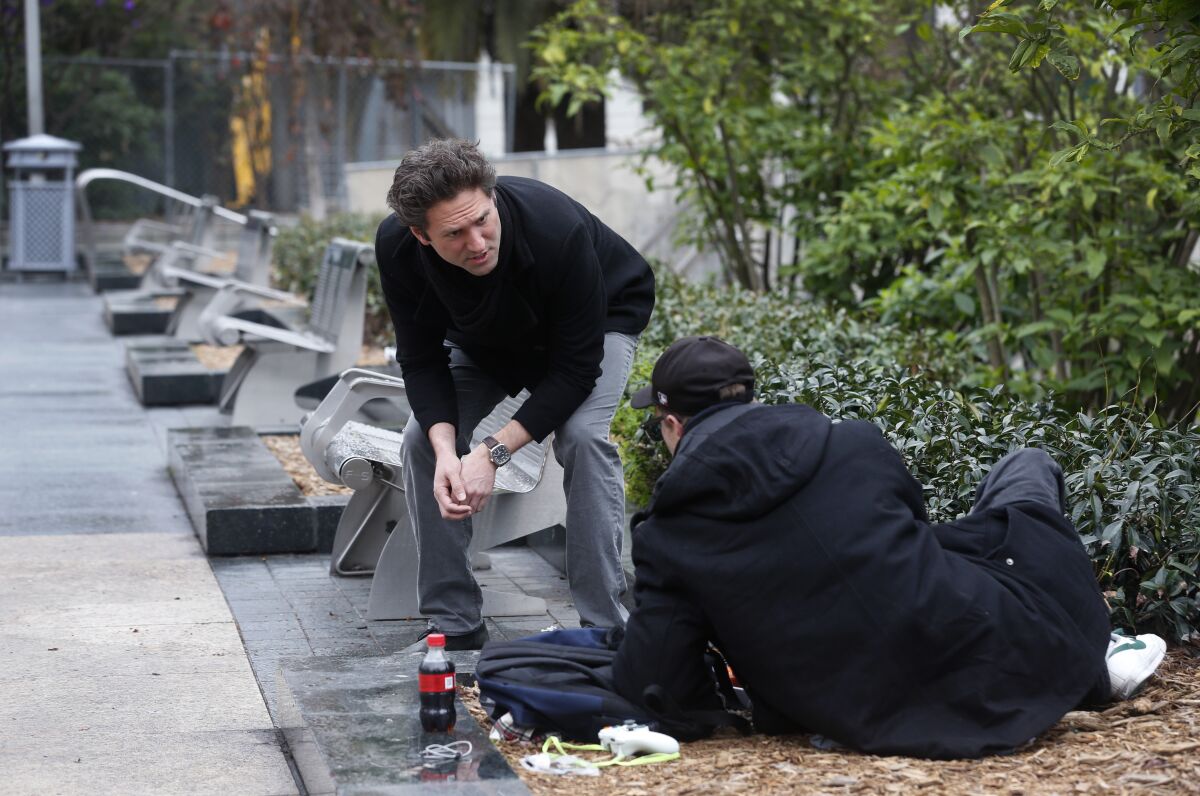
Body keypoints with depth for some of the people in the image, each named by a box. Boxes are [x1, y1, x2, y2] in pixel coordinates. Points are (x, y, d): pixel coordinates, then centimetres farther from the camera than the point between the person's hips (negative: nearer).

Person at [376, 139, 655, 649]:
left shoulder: (556, 231, -41)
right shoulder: (396, 246, -30)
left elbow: (576, 368, -32)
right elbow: (422, 358, -18)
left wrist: (493, 453, -36)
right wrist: (445, 449, -35)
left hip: (600, 318, -4)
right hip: (485, 335, 4)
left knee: (582, 435, -28)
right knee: (423, 440, -14)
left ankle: (605, 629, -19)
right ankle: (453, 626, -1)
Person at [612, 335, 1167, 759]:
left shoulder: (664, 538, -4)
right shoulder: (850, 442, 1)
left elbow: (651, 690, -8)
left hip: (885, 726, 1)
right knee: (1027, 468, 27)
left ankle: (1090, 666, 31)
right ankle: (1088, 663, 31)